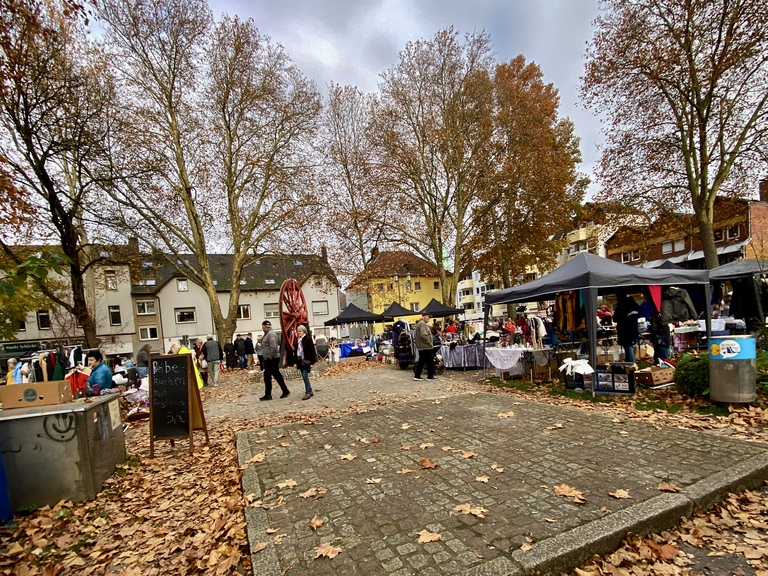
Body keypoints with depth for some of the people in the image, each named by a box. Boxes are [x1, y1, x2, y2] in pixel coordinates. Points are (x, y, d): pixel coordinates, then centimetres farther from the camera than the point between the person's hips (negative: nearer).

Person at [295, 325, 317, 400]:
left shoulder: (308, 339, -8)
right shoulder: (298, 340, 10)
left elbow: (312, 351, -10)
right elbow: (296, 351, 16)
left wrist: (312, 362, -13)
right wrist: (296, 362, 13)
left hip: (306, 361, -7)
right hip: (300, 361, 7)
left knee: (305, 376, -11)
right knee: (304, 377, 9)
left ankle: (308, 392, -4)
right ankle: (310, 391, 19)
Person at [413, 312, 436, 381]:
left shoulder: (419, 323, 17)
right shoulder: (423, 324, -16)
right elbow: (423, 335, -25)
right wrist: (430, 343, -17)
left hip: (421, 347, 10)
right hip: (426, 347, -10)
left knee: (421, 362, 13)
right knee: (430, 362, 0)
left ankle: (417, 376, 14)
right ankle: (430, 376, 5)